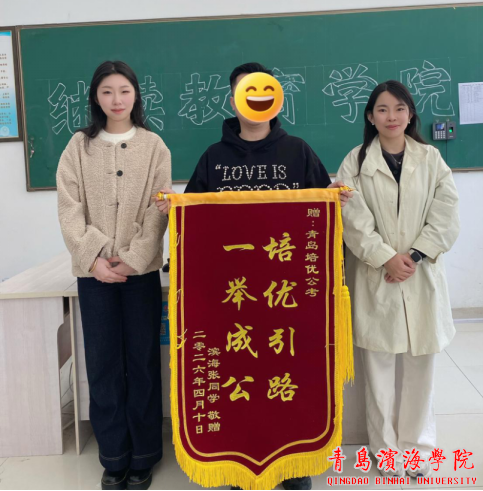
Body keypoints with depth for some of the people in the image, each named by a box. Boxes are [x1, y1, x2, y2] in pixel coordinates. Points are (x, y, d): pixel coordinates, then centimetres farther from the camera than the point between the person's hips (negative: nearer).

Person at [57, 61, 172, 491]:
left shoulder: (154, 146, 4)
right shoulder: (79, 146, 7)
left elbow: (158, 210, -2)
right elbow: (70, 209, 1)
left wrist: (132, 259, -12)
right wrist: (93, 258, -11)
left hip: (141, 269, -1)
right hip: (94, 270, 1)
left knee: (143, 362, 4)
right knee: (103, 363, 5)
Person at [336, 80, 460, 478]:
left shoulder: (431, 158, 6)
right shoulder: (355, 162, 1)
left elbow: (447, 216, -1)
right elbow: (353, 221, -7)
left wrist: (414, 255, -11)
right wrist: (386, 258, -15)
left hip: (423, 277, 2)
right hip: (376, 278, -1)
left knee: (421, 366, 9)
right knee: (380, 367, 5)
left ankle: (417, 444, 27)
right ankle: (387, 447, 23)